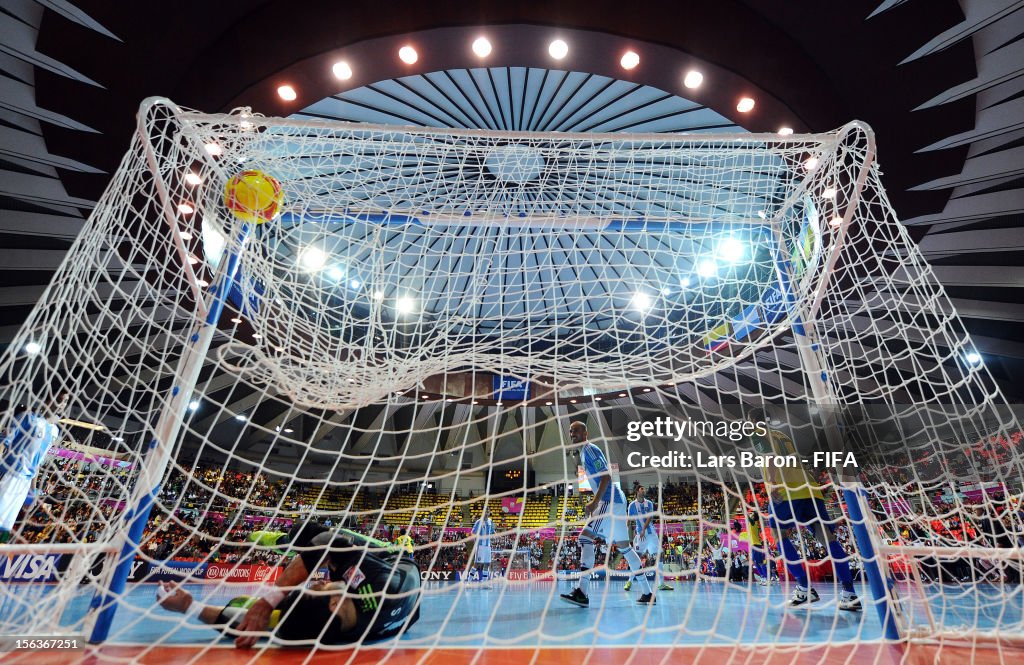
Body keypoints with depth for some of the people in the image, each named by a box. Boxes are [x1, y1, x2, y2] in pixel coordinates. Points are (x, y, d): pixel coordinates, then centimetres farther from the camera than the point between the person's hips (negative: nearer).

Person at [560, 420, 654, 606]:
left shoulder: (590, 449, -11)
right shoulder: (583, 453, 17)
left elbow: (606, 476, -21)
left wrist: (595, 502, -27)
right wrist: (595, 502, 23)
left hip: (611, 501, -11)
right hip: (615, 502, 11)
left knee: (586, 538, -16)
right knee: (624, 546, 16)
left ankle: (581, 592, -19)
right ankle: (647, 593, 24)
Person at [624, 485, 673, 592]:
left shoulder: (649, 503, 5)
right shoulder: (632, 504, -5)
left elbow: (650, 517, -7)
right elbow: (629, 522, -3)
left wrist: (644, 529, -21)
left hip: (652, 533, 4)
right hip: (640, 534, -4)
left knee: (658, 556, 2)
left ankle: (661, 584, 8)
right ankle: (629, 581, 4)